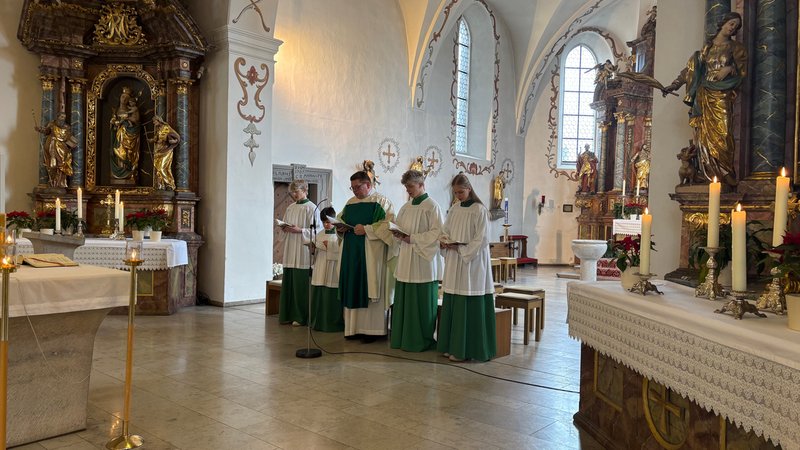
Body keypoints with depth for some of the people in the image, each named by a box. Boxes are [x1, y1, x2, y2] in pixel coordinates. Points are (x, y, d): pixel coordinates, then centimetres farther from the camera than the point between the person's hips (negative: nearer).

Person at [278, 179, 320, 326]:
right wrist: (284, 227, 0)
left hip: (303, 251, -6)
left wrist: (300, 230, -17)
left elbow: (316, 230, -8)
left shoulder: (311, 208, -5)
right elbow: (284, 225, 22)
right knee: (288, 282, 7)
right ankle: (288, 314, 15)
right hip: (290, 250, 6)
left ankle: (300, 317, 5)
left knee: (301, 284, -4)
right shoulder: (290, 208, 14)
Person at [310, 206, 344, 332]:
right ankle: (318, 322, 17)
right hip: (319, 272, 6)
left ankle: (333, 324, 6)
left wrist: (329, 245, -15)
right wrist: (313, 248, 0)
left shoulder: (339, 234, -3)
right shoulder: (320, 235, 16)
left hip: (332, 272, -6)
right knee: (318, 296, 6)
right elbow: (316, 252, 19)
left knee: (331, 298, -4)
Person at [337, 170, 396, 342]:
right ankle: (355, 328, 13)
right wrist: (341, 227, 0)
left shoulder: (381, 201, -3)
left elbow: (388, 224, -14)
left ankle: (372, 329, 3)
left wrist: (366, 229, -20)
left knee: (370, 289, -4)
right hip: (351, 252, 7)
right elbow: (341, 220, 23)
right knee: (353, 288, 6)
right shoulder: (350, 203, 17)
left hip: (371, 252, -6)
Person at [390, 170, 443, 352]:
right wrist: (398, 234, -1)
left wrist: (413, 238, -17)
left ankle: (422, 340, 9)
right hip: (406, 260, 7)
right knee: (404, 300, 8)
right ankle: (404, 338, 17)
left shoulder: (432, 206, -7)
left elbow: (437, 233, -13)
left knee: (422, 301, -1)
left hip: (423, 261, -7)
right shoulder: (406, 207, 14)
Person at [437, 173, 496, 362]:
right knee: (453, 305, 9)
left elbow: (482, 240, -12)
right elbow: (445, 231, 17)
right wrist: (445, 242, -3)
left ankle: (465, 350, 5)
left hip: (471, 263, -6)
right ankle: (453, 346, 18)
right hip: (454, 263, 6)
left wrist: (460, 247, -13)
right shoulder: (454, 209, 11)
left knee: (469, 307, -3)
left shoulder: (479, 210, -8)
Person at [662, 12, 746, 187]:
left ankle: (725, 175, -7)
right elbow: (691, 68, 15)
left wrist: (730, 69, -13)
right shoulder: (707, 46, 17)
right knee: (705, 135, -3)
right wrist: (674, 85, 7)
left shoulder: (736, 47, 11)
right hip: (704, 95, 3)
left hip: (722, 96, -2)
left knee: (721, 135, -11)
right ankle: (710, 175, -1)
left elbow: (743, 71, 7)